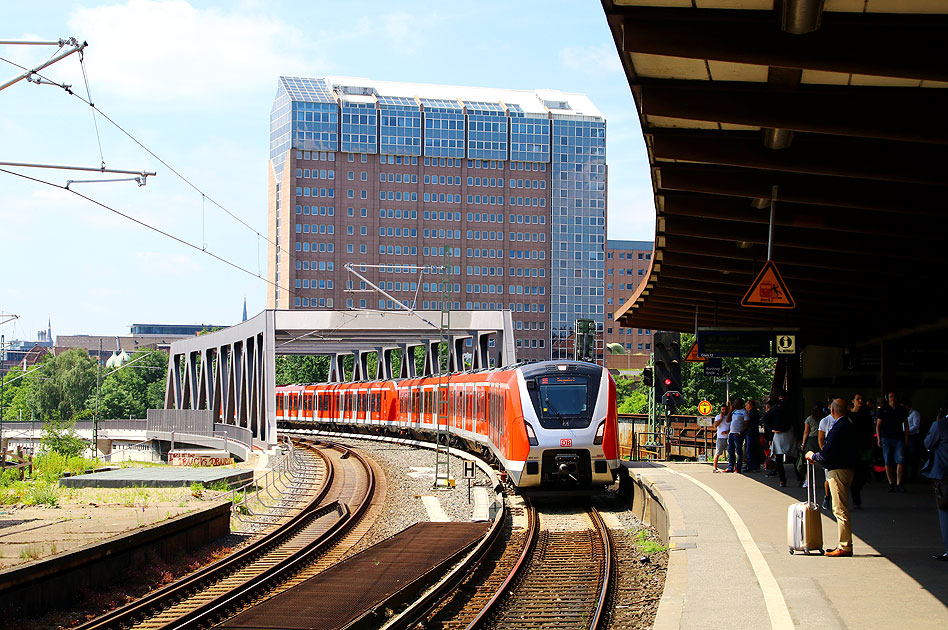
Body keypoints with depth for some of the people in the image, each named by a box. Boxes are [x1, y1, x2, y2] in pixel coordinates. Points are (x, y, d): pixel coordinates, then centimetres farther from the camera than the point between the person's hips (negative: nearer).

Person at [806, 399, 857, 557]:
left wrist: (812, 456, -2)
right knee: (841, 510, 15)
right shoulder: (848, 425, 13)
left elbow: (826, 456, -20)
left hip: (838, 472, -10)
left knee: (840, 510, -7)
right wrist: (817, 457, 19)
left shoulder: (839, 428, -18)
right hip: (846, 468, 10)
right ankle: (844, 544, 19)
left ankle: (845, 547, -5)